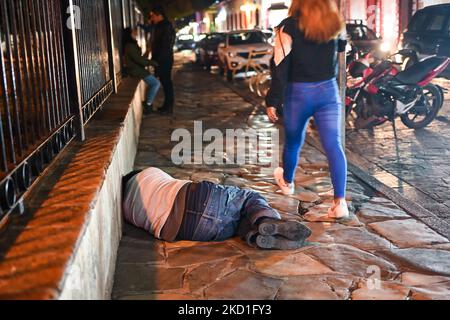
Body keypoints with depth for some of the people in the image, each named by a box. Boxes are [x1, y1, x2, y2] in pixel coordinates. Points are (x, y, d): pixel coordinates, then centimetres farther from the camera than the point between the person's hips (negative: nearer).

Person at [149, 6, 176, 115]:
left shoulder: (167, 27, -16)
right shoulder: (157, 26, 14)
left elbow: (166, 46, -22)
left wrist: (157, 59, -21)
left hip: (165, 60, -9)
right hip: (159, 60, 9)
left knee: (166, 82, -3)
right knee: (164, 82, 14)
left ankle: (169, 108, 4)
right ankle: (167, 105, 22)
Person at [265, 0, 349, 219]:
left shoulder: (289, 27, -10)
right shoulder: (335, 24, 2)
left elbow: (280, 67, -15)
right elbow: (342, 47, 25)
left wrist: (273, 101, -13)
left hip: (298, 92, -2)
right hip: (328, 90, 2)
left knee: (293, 141, 19)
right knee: (333, 145, -4)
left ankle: (287, 181, 43)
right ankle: (340, 201, -12)